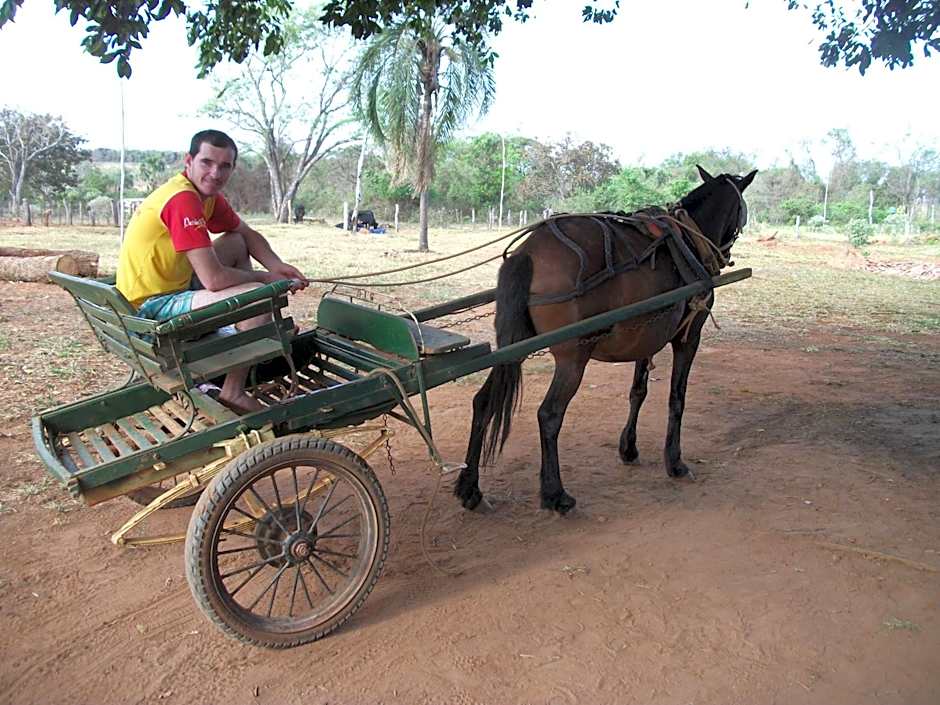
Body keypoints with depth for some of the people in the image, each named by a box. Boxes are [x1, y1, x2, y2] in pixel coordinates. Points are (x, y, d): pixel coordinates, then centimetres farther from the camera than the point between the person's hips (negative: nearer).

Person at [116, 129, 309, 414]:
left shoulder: (209, 195, 4)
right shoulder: (182, 199, -24)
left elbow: (248, 234, 16)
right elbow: (214, 280, -29)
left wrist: (276, 267, -5)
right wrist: (263, 277, -11)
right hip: (151, 312, -10)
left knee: (236, 244, 16)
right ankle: (233, 393, -9)